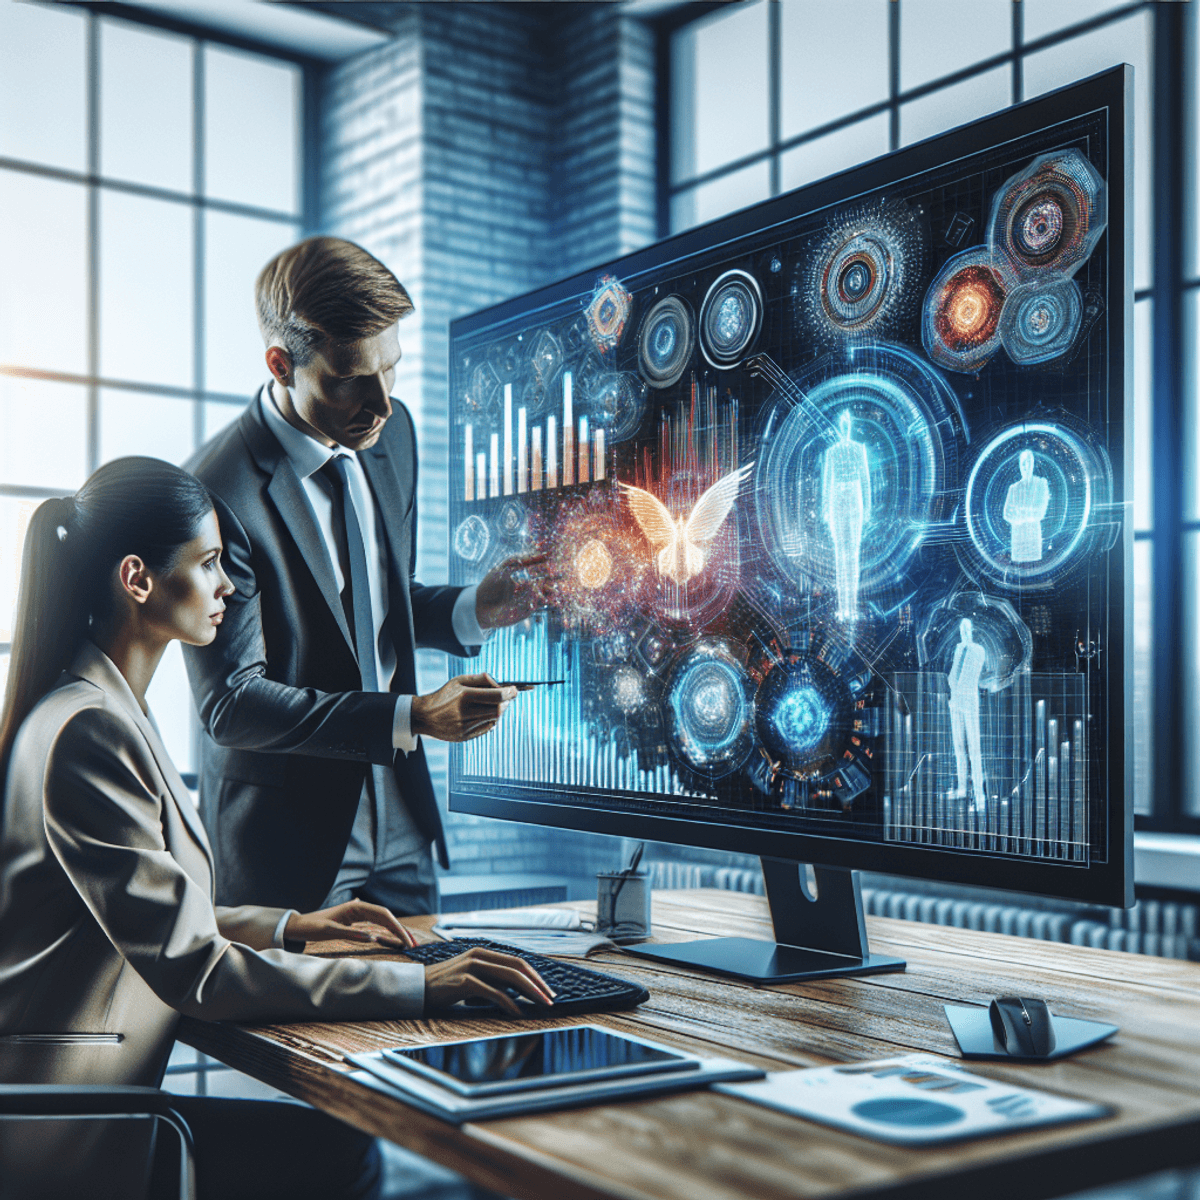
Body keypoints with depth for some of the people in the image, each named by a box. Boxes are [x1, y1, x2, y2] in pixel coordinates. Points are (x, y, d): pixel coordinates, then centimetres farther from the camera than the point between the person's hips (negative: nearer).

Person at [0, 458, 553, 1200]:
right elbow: (192, 970, -25)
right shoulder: (86, 731, -22)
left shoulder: (112, 708, 11)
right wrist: (419, 986, -25)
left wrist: (287, 927, 12)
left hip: (81, 1095, 9)